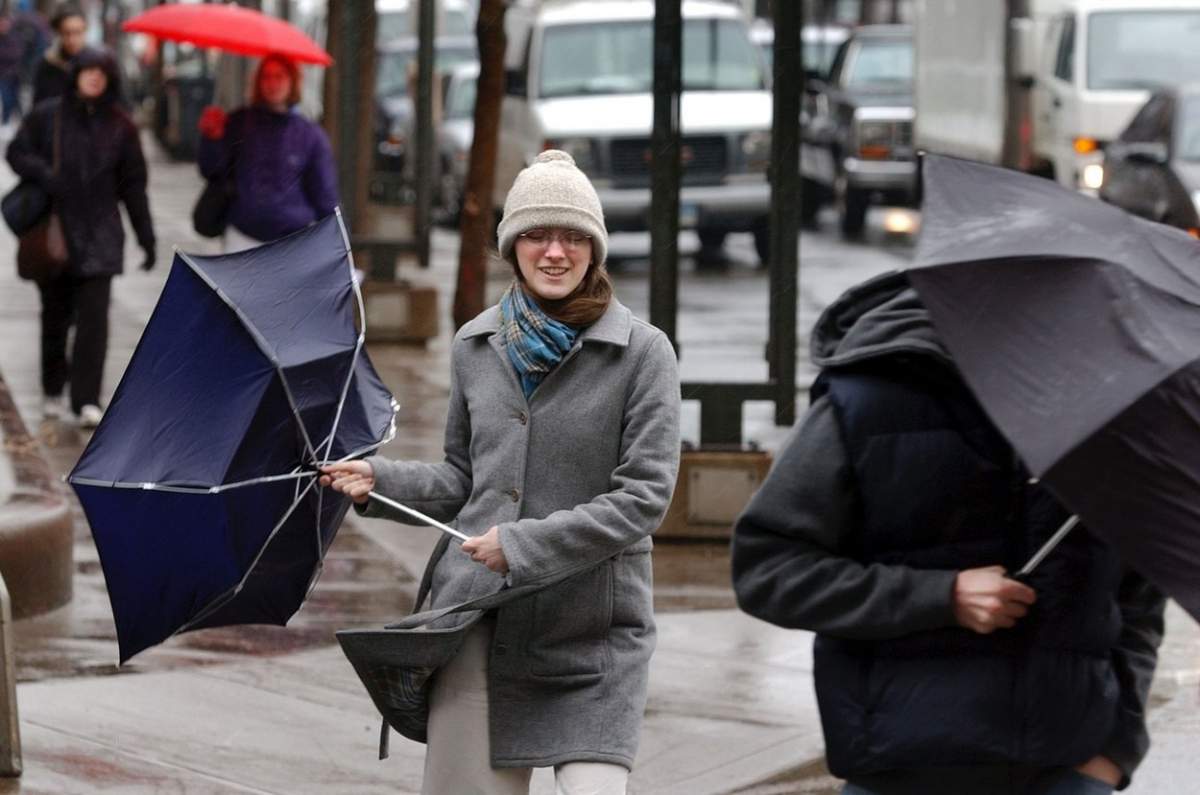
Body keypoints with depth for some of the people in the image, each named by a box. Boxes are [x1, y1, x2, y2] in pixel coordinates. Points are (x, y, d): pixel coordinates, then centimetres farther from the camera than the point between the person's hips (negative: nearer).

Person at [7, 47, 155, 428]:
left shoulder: (119, 126, 5)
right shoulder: (47, 116, 1)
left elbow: (133, 184, 9)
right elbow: (17, 152, 6)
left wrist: (146, 236, 7)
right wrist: (42, 173, -16)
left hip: (99, 235, 0)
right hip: (53, 234, 0)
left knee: (94, 318, -10)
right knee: (55, 315, 11)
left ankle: (87, 400, -11)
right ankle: (53, 391, 28)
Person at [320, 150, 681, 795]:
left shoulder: (642, 353, -3)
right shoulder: (476, 347, 10)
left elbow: (645, 495, -10)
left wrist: (524, 544, -15)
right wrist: (380, 481, 3)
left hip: (593, 630, -3)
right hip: (478, 617, 3)